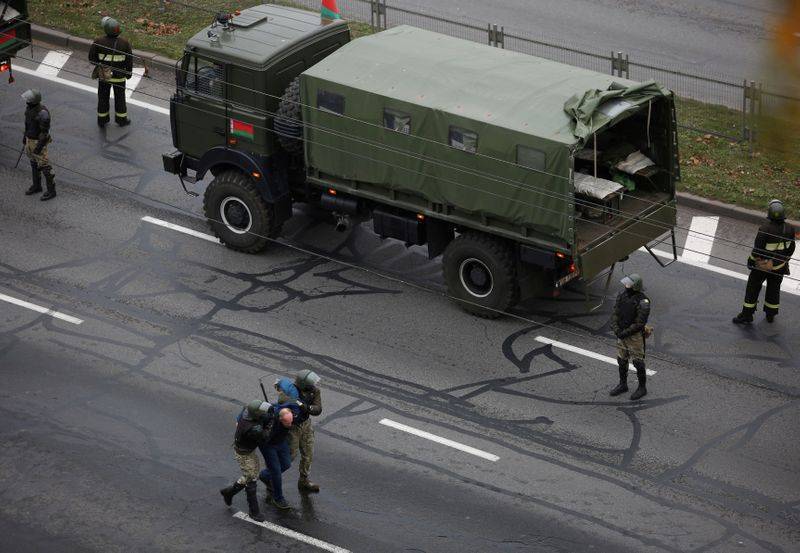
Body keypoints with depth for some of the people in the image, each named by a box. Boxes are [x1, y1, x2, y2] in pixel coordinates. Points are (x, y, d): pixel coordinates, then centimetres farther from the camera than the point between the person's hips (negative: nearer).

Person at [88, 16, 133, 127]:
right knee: (119, 97, 18)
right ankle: (121, 119, 30)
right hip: (119, 76, 0)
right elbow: (129, 60, -8)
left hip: (103, 75, 0)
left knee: (103, 97, 17)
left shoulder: (98, 42, -19)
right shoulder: (124, 43, -17)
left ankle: (102, 119, 27)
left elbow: (92, 57, -9)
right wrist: (129, 72, 8)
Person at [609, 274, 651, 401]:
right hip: (622, 334, 7)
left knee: (638, 362, 4)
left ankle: (642, 388, 20)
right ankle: (623, 385, 35)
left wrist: (625, 333, -19)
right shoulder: (622, 295, -2)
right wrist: (616, 329, -12)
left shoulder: (642, 302, -22)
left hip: (635, 336, -7)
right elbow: (615, 313, 2)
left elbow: (639, 323, -22)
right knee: (621, 360, 18)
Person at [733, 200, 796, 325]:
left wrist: (750, 261, -3)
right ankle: (770, 315, 34)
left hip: (762, 265, -4)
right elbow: (790, 248, -1)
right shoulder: (789, 229, -14)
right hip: (779, 266, 4)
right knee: (774, 289, 22)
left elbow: (757, 249, -20)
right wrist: (785, 260, 17)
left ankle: (746, 315, 18)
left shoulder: (764, 229, -28)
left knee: (753, 288, 11)